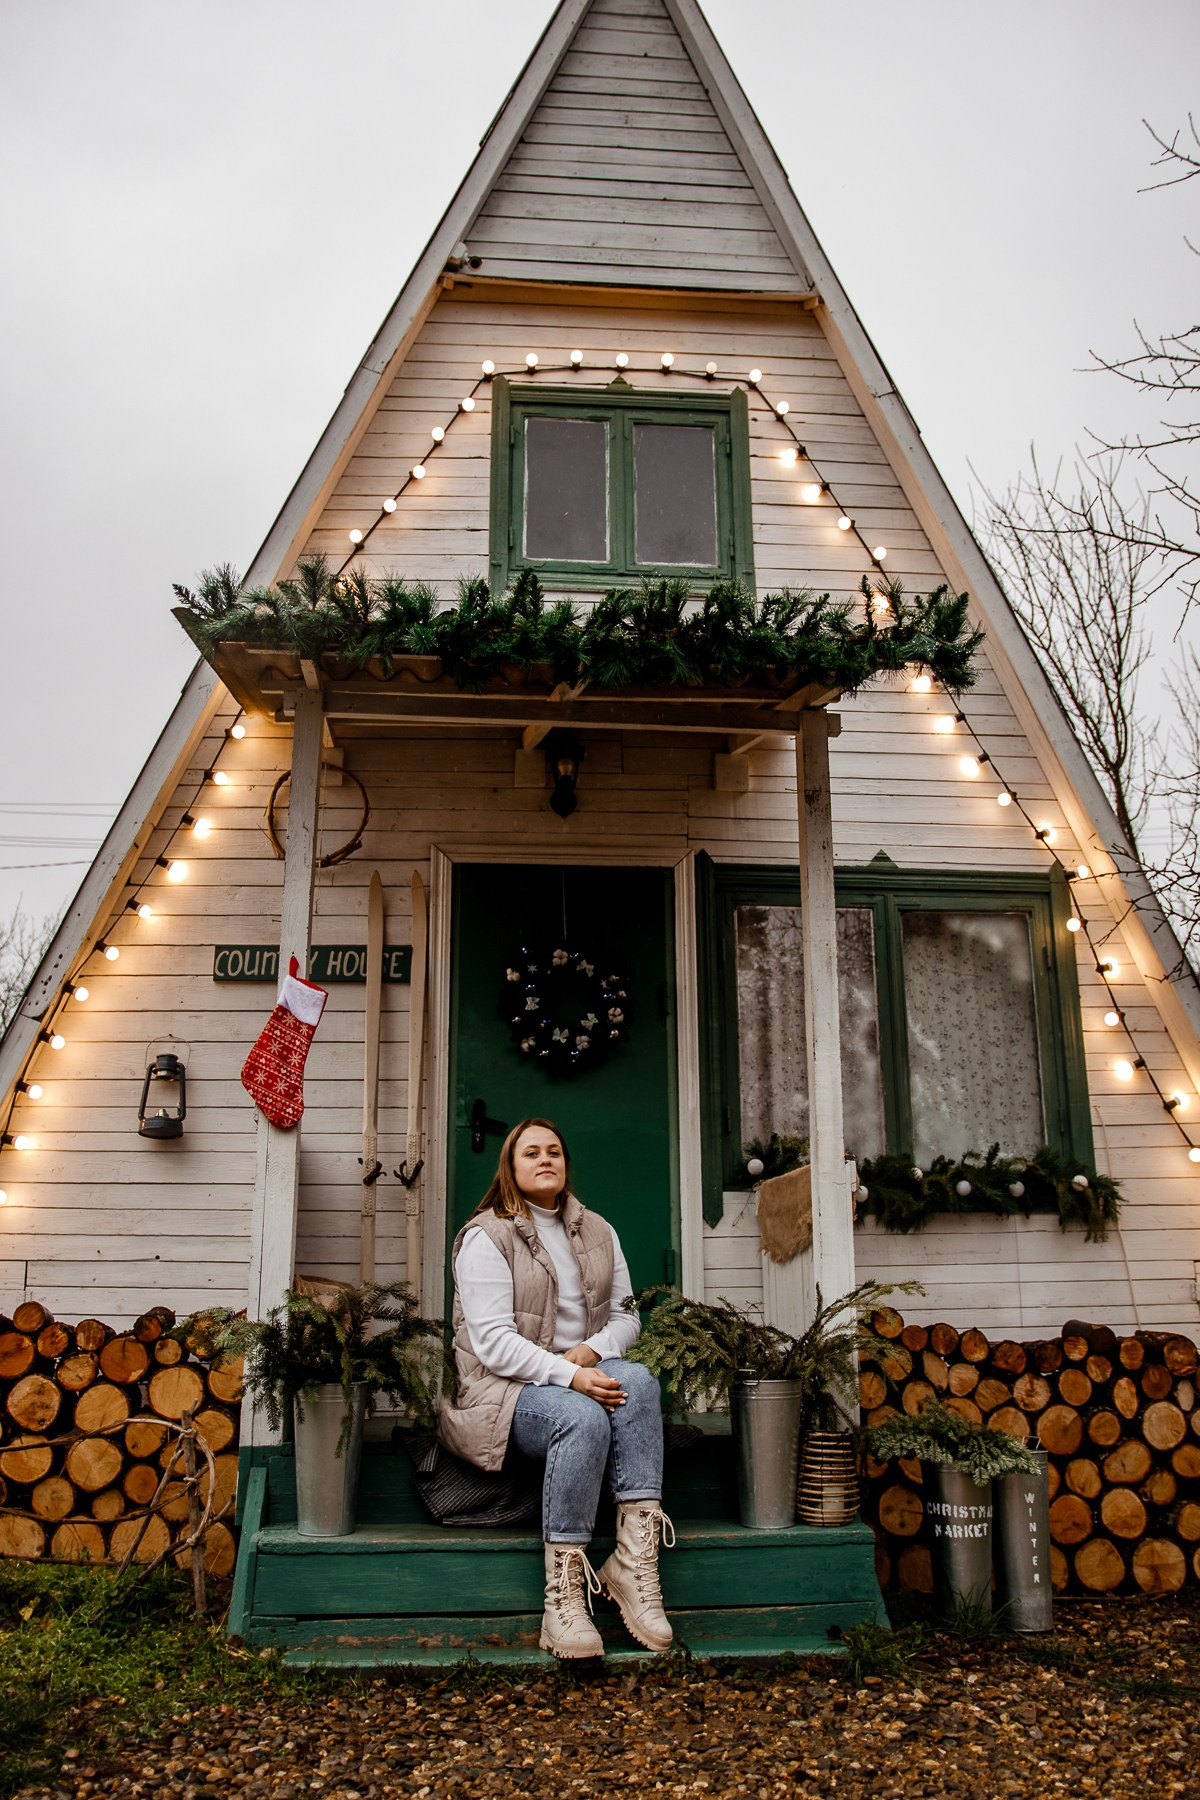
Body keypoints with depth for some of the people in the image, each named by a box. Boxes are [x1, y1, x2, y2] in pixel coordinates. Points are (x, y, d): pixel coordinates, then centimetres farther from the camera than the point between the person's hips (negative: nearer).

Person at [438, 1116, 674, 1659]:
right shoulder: (486, 1236, -3)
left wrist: (589, 1353, -12)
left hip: (585, 1375, 5)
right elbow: (493, 1341, -14)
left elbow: (625, 1316, 11)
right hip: (504, 1389, -5)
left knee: (637, 1380, -28)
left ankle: (635, 1560, -32)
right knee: (583, 1417, -35)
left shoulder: (597, 1233, 16)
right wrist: (566, 1376, -26)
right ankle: (563, 1599, -31)